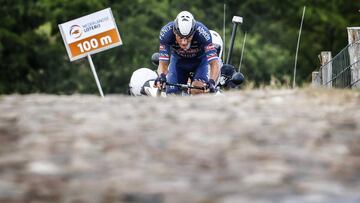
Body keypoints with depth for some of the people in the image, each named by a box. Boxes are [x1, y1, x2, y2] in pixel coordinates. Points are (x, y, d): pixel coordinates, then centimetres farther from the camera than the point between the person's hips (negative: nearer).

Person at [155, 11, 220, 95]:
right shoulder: (166, 32, -34)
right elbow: (163, 64, -30)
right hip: (178, 60, 2)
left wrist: (211, 82, -57)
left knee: (197, 91, -29)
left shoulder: (201, 32, -38)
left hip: (199, 60, -2)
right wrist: (161, 76, -52)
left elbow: (214, 63, -39)